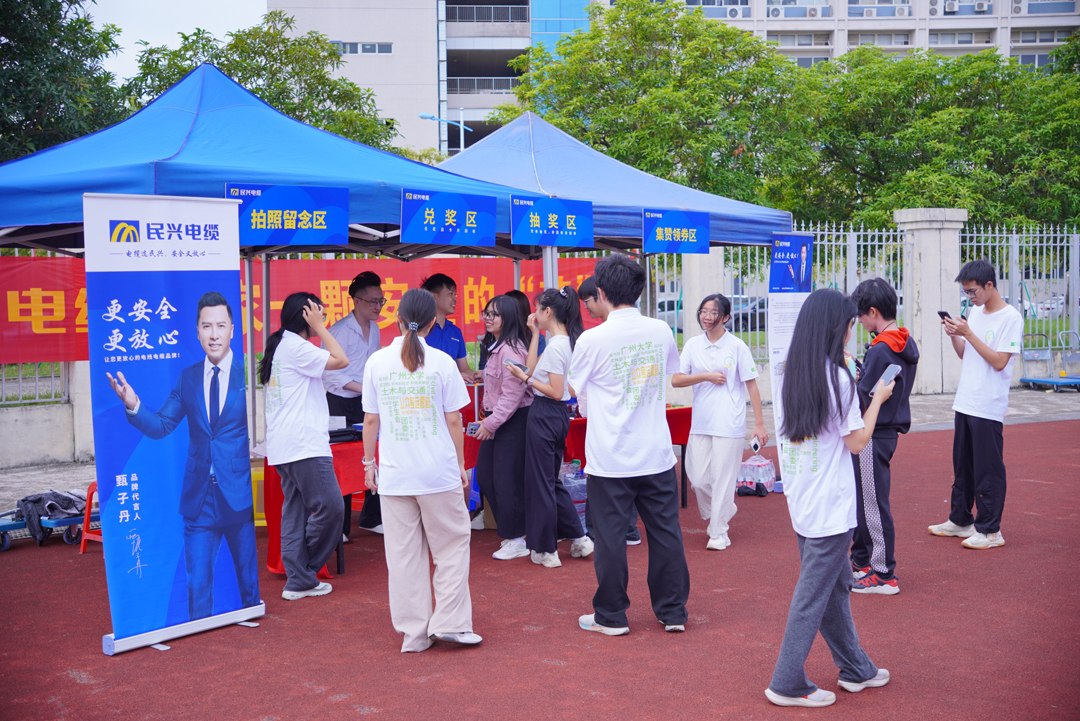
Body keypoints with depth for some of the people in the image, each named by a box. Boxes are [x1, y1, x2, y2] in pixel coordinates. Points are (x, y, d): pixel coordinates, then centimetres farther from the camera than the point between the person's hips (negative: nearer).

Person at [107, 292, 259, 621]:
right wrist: (133, 405, -11)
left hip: (241, 495, -3)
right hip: (199, 497, 3)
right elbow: (160, 427, 6)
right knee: (197, 584, 7)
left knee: (250, 579, 10)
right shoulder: (187, 378, 7)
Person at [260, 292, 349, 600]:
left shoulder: (278, 346, 20)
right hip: (303, 445, -11)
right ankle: (305, 573, 4)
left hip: (283, 446, 11)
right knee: (330, 506, -6)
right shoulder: (295, 347, -11)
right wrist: (319, 327, -7)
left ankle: (298, 580, 10)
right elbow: (341, 360, -14)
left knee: (295, 510, 9)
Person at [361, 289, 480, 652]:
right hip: (438, 472, -2)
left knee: (403, 553, 9)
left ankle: (414, 632, 15)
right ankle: (450, 622, 9)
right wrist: (460, 463, 9)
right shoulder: (441, 362, -5)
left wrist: (369, 463, 14)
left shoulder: (377, 362, -1)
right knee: (452, 543, 12)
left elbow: (371, 420, 3)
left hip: (393, 474, 2)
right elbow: (453, 420, -2)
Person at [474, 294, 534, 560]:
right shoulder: (496, 346, 14)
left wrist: (491, 423, -18)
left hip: (513, 421, -10)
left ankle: (516, 540, 10)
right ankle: (510, 530, 24)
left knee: (507, 481, -3)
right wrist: (488, 419, 17)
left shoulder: (511, 349, -19)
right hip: (497, 420, 10)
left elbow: (512, 393, -22)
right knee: (484, 476, 12)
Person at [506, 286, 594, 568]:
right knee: (552, 480, 18)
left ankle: (546, 550, 11)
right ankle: (578, 539, 19)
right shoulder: (568, 341, 10)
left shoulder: (556, 346, -19)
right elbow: (533, 369, 13)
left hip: (545, 416, -9)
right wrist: (535, 333, 12)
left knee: (541, 482, 2)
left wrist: (525, 378, -14)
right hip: (558, 417, 9)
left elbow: (556, 392, -20)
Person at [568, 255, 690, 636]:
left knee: (610, 538, 7)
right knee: (665, 532, 11)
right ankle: (673, 611, 20)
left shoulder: (592, 339, -12)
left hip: (610, 460, -4)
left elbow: (573, 388, 3)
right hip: (657, 455, 4)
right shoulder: (661, 331, 1)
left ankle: (611, 616, 17)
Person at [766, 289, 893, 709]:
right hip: (830, 506, -8)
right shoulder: (837, 377, -16)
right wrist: (877, 398, -1)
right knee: (813, 593, 0)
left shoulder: (793, 373, 7)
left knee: (836, 584, 19)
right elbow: (856, 442, -12)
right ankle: (788, 684, 7)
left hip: (802, 501, 8)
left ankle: (855, 668, 32)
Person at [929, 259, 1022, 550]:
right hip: (965, 403, 8)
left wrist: (968, 333, -17)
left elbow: (999, 361, -17)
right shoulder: (976, 312, 12)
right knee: (963, 466, 15)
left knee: (988, 471, -2)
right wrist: (954, 335, -1)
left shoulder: (1011, 318, -11)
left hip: (988, 408, -8)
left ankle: (990, 530, 7)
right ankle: (960, 521, 26)